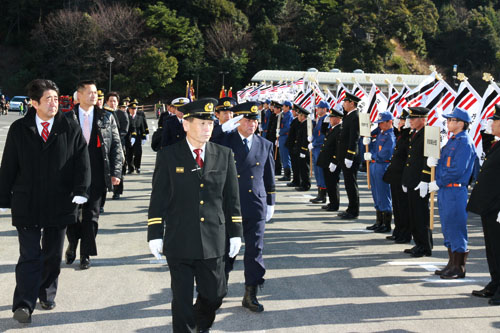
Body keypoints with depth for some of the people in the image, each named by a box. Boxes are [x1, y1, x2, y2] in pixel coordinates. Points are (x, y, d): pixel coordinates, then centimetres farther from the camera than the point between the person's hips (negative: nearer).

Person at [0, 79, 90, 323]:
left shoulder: (71, 130, 1)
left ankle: (47, 294, 32)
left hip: (58, 204, 1)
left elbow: (82, 163, -1)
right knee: (29, 256, -4)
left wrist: (80, 191, -13)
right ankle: (24, 304, -2)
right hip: (26, 204, -1)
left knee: (53, 254, 14)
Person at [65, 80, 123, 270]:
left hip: (96, 174, 0)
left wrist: (115, 172, -2)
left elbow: (116, 146, 5)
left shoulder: (106, 118, 5)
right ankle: (72, 246, 29)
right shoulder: (68, 118, 2)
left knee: (91, 215, 4)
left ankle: (85, 255, 14)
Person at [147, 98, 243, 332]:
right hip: (179, 242, -2)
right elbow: (158, 199, -1)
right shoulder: (168, 156, -2)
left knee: (214, 294, 10)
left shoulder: (224, 155, 4)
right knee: (182, 299, 6)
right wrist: (155, 234, -5)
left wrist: (235, 232, 6)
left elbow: (232, 197, 8)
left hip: (213, 240, 2)